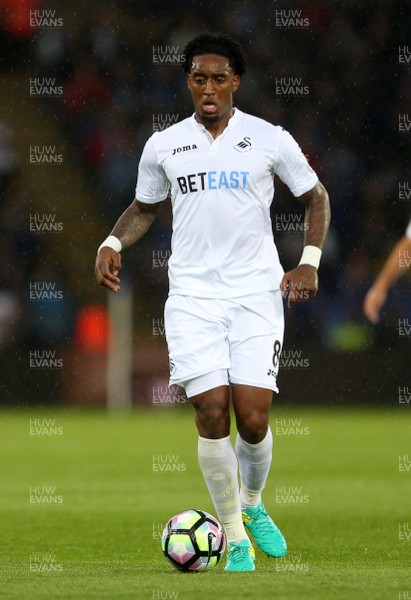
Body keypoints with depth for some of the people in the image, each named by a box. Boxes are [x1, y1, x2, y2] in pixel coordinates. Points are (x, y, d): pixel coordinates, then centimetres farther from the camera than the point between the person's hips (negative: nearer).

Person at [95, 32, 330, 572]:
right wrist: (113, 243, 2)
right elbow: (144, 207, 21)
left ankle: (252, 505, 21)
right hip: (193, 294, 1)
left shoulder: (270, 139, 2)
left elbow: (316, 197, 12)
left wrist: (310, 261, -1)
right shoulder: (163, 145, 7)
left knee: (253, 418, -11)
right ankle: (235, 540, 5)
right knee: (211, 415, -9)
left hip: (256, 291, -1)